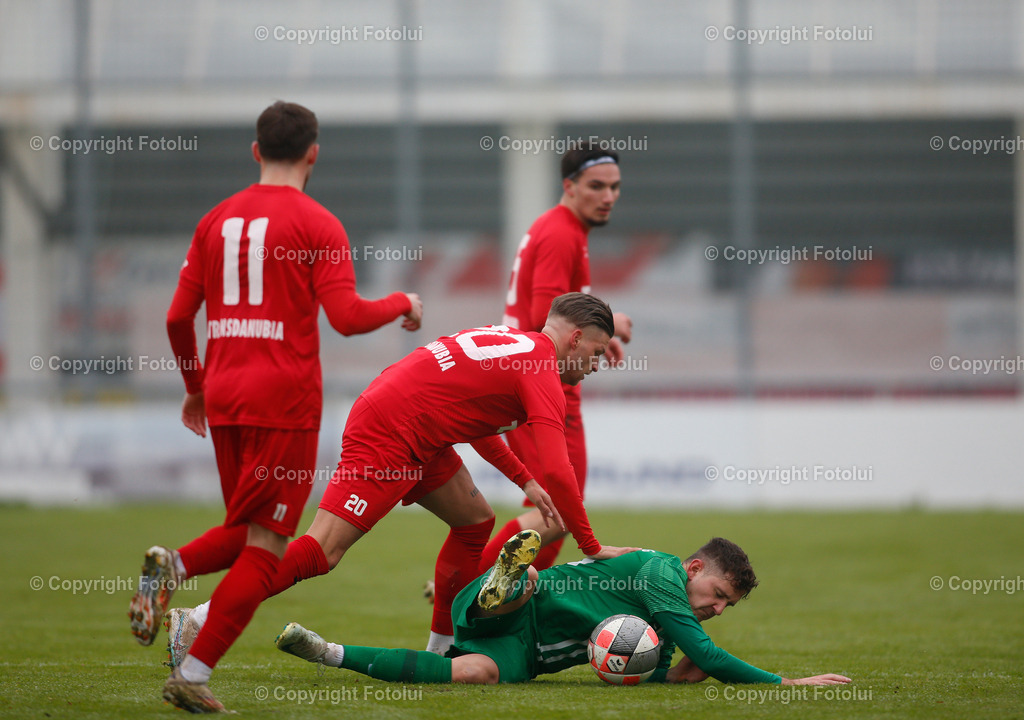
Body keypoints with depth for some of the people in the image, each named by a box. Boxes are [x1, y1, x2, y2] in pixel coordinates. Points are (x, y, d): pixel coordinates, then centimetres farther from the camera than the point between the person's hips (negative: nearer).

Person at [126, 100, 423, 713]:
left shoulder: (218, 220, 11)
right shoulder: (316, 223, -5)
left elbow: (178, 318, 11)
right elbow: (346, 317, -14)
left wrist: (196, 385, 25)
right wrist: (402, 304, 5)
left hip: (223, 396, 6)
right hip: (284, 398, -6)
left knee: (249, 533, 20)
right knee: (266, 546, -1)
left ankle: (173, 565, -10)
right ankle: (195, 673, -9)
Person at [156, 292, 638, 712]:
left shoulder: (513, 342, 18)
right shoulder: (541, 371, -11)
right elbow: (558, 471, -19)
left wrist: (525, 481, 30)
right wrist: (592, 549, -11)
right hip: (386, 436, -10)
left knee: (474, 522, 16)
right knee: (322, 552, -15)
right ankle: (196, 627, -18)